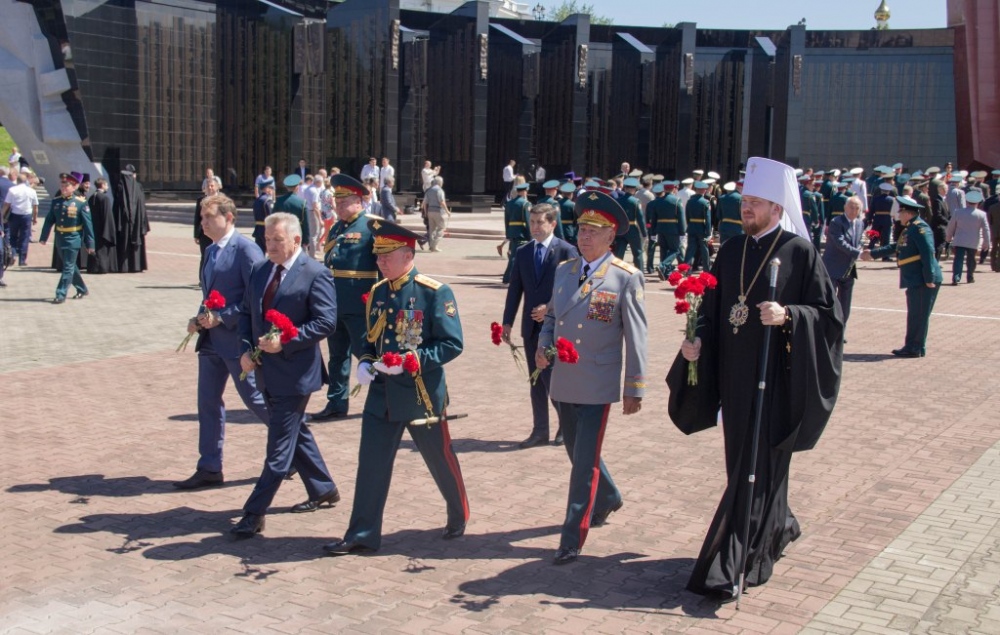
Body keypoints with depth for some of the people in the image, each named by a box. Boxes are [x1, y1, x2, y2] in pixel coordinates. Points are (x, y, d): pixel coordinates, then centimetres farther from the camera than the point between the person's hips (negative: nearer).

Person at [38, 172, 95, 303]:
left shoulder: (81, 203, -9)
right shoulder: (56, 201, 4)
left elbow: (88, 224, -7)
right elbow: (49, 221, 10)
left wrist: (90, 243, -8)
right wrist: (43, 237, 8)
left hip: (73, 239, -6)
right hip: (60, 239, 6)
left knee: (68, 267, -4)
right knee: (71, 266, 16)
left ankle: (61, 295, 0)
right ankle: (82, 290, 30)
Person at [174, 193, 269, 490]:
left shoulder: (245, 248, -14)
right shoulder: (212, 250, 13)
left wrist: (222, 318, -19)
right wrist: (200, 318, 3)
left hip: (237, 340, -8)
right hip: (211, 339, 9)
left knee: (255, 399, 2)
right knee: (208, 402, 9)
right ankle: (209, 468, 18)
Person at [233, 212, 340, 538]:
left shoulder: (316, 274, -12)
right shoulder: (259, 270, 9)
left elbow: (326, 321, -16)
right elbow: (246, 313, 14)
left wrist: (285, 342, -23)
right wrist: (245, 349, -2)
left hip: (294, 373, -8)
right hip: (266, 371, 8)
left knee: (279, 446, -4)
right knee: (295, 433, 19)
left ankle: (254, 513, -1)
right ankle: (323, 490, 35)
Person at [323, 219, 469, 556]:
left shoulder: (435, 293, -12)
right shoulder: (377, 293, 7)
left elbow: (452, 344, -14)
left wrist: (409, 361, -23)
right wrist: (364, 363, -3)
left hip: (423, 395, -5)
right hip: (381, 393, 5)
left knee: (441, 460, 11)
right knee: (371, 462, 3)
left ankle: (459, 517, 34)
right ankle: (363, 534, 11)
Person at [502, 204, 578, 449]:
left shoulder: (566, 251, -6)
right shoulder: (523, 252, 10)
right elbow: (515, 289, 10)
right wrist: (507, 322, 5)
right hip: (531, 326, 5)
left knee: (552, 378, -7)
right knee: (536, 382, 10)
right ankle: (540, 430, 19)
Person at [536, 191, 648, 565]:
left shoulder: (626, 278, -9)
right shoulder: (564, 270, 8)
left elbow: (636, 336, -7)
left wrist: (635, 389, -6)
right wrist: (542, 347, -1)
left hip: (597, 386, -6)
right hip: (562, 382, 6)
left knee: (585, 462, -4)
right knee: (577, 453, 21)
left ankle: (572, 539, 5)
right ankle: (607, 499, 47)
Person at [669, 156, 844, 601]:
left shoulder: (800, 252, -8)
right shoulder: (732, 251, 8)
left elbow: (828, 312, -8)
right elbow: (712, 308, 11)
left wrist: (787, 315, -24)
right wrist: (697, 340, -6)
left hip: (775, 377, -6)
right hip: (734, 374, 6)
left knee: (757, 466, -4)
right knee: (744, 461, 17)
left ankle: (732, 567, -1)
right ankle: (778, 527, 42)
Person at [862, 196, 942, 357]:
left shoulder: (920, 228, -15)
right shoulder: (909, 229, 15)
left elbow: (928, 253, -22)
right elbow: (896, 247, 26)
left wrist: (929, 279, -25)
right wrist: (873, 254, 28)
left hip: (923, 280, -10)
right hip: (914, 280, 10)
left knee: (919, 315, -2)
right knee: (914, 314, 14)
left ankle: (916, 349, 4)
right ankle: (912, 347, 21)